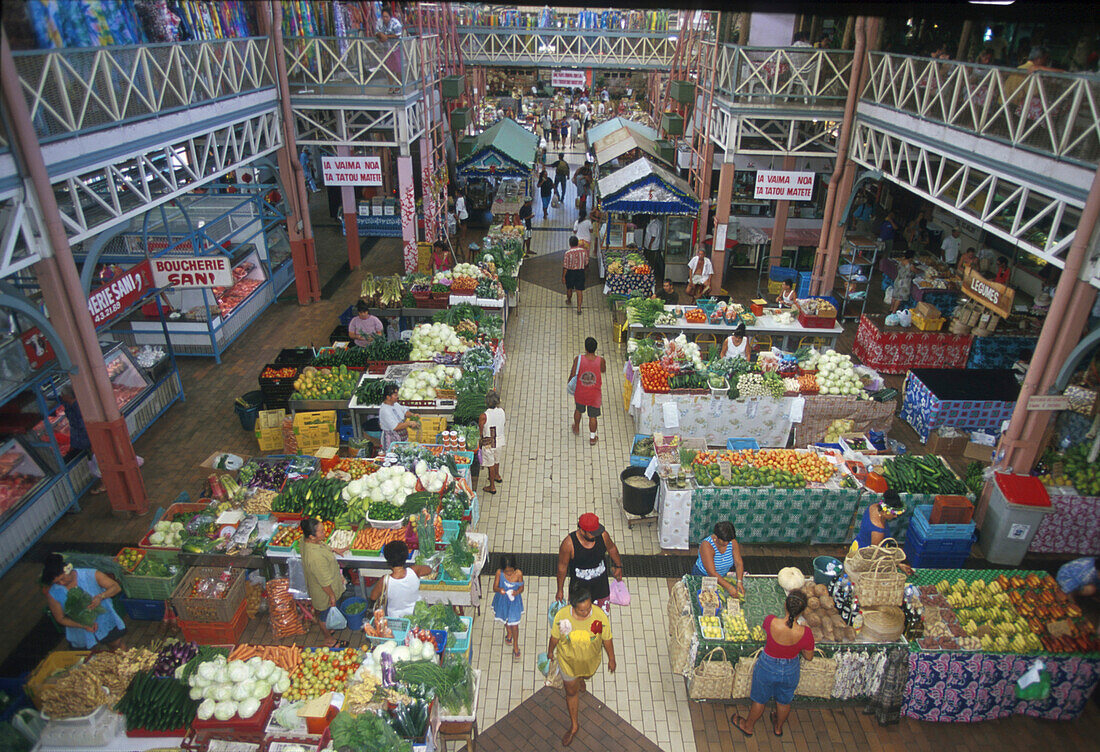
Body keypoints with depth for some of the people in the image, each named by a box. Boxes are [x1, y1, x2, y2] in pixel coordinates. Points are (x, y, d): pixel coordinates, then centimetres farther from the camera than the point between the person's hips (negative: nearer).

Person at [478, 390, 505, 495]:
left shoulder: (483, 416, -29)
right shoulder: (502, 411, -16)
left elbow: (480, 432, -16)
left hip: (488, 443, -5)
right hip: (499, 440, 5)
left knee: (490, 464, 13)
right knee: (496, 459, 30)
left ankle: (492, 487, 27)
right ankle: (497, 476, 55)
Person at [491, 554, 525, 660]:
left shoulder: (518, 573, -23)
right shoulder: (499, 572, -23)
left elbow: (522, 588, -10)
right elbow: (494, 587, -15)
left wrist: (517, 592, -31)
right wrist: (499, 590, -37)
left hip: (514, 601, -2)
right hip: (502, 601, 2)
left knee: (514, 624, 7)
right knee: (505, 620, 27)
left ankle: (515, 646, 31)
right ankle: (509, 633, 59)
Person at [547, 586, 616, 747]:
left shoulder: (600, 616, -32)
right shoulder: (562, 615, -32)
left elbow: (607, 639, -14)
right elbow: (555, 636, -11)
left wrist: (611, 658, 0)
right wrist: (550, 651, 6)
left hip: (591, 659, 1)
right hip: (568, 659, -1)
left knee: (586, 676, 33)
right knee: (571, 692, 16)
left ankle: (580, 679, 71)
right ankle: (574, 725, 41)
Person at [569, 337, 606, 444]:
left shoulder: (578, 359, -24)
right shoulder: (601, 361, -22)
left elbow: (573, 375, -16)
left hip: (580, 393, 1)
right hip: (594, 395, -1)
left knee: (578, 410, 30)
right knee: (592, 416, 18)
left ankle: (577, 428, 53)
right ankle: (592, 437, 33)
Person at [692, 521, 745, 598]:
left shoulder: (733, 542, -14)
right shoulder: (707, 545, -30)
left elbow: (739, 563, -13)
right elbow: (711, 572, -33)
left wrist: (739, 581, -30)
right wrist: (729, 587, -39)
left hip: (723, 575, 5)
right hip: (702, 576, -5)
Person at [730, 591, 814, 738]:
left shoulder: (770, 621, -33)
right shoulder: (805, 633, -31)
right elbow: (809, 657, -12)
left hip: (767, 668, -1)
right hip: (790, 671, 1)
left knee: (759, 700, 25)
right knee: (784, 701, 31)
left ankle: (748, 726, 50)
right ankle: (778, 727, 58)